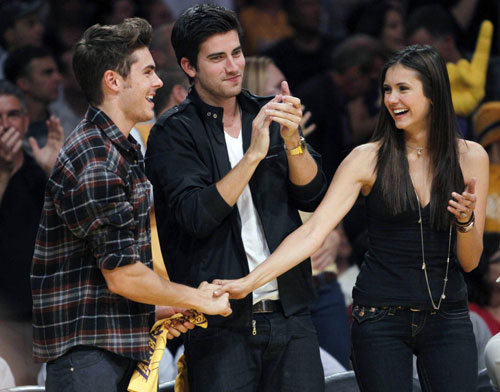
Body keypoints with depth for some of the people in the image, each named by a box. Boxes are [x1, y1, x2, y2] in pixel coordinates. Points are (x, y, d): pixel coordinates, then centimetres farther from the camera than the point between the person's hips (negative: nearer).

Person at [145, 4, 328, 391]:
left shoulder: (266, 113, 11)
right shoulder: (173, 133, -2)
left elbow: (312, 196, 4)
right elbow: (196, 217, -14)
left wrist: (292, 140, -14)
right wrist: (253, 154, -19)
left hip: (289, 312, 4)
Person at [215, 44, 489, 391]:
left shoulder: (470, 157, 2)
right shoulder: (368, 159, -3)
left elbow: (470, 261, 4)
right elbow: (313, 232, -10)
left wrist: (465, 220, -17)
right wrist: (249, 282, -21)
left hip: (448, 319, 1)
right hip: (380, 318, -1)